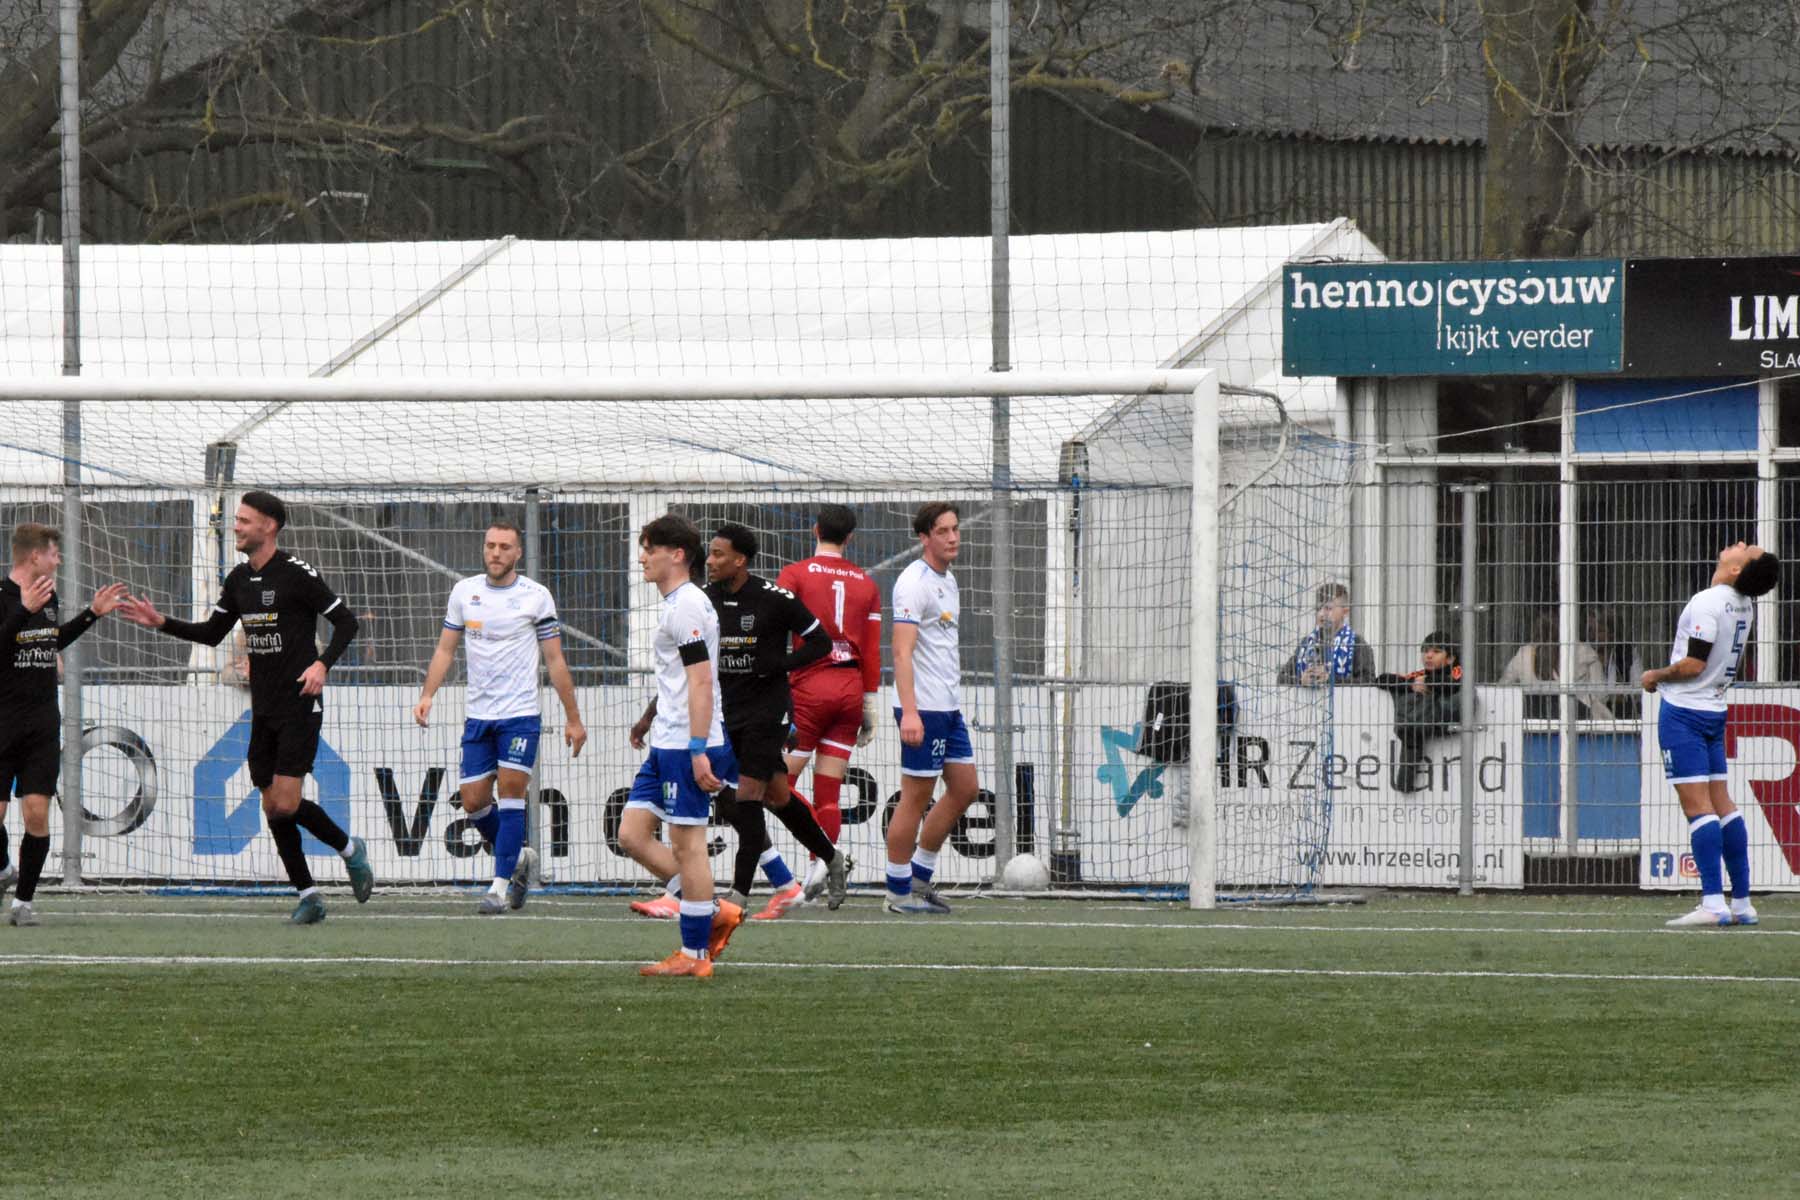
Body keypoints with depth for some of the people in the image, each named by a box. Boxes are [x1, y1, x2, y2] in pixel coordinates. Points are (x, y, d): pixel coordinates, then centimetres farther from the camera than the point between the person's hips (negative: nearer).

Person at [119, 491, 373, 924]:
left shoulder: (296, 574, -11)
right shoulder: (239, 579, 10)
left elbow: (346, 621, -9)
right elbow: (212, 633, 20)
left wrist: (322, 663, -24)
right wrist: (161, 623, 8)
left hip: (299, 705, -7)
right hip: (264, 709, 7)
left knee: (285, 804, -14)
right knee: (273, 809, 4)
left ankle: (349, 848, 10)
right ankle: (308, 896, 11)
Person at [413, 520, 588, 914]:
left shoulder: (536, 596, -2)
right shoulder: (464, 591, 7)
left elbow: (555, 661, 2)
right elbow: (445, 649, 12)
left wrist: (573, 718, 2)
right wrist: (427, 696, -2)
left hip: (521, 714, -4)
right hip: (477, 715, 4)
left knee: (511, 788, -14)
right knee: (473, 801, 1)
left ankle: (501, 884, -11)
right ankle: (519, 857, 26)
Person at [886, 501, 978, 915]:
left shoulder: (947, 581, 15)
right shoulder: (914, 582, -14)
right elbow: (902, 651, -22)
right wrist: (909, 711, -29)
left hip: (949, 708, 9)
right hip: (922, 709, -9)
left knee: (964, 789, 11)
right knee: (915, 796, -4)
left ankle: (920, 878, 20)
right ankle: (899, 891, 4)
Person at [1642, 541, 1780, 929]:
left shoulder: (1707, 602, -19)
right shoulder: (1745, 604, 6)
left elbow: (1693, 664, -21)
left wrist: (1656, 676, -4)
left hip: (1683, 711, -8)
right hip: (1715, 708, 8)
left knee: (1697, 806, -11)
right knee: (1721, 803, 10)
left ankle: (1713, 903, -17)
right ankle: (1742, 903, 9)